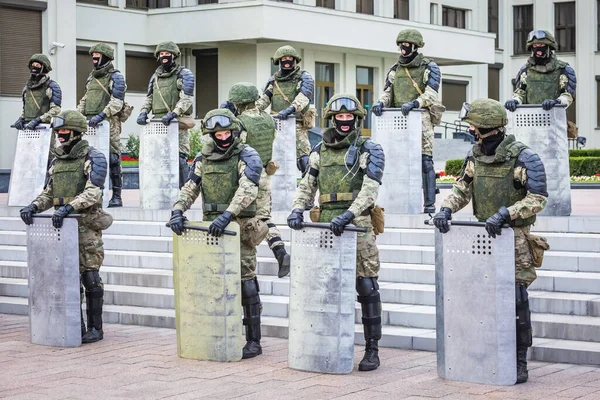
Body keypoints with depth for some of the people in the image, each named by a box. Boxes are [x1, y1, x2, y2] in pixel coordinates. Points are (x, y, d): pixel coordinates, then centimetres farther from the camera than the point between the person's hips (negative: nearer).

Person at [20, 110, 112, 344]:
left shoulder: (93, 158, -6)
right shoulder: (56, 162, 16)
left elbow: (93, 192, -19)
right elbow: (48, 193, 16)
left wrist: (69, 206, -31)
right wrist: (34, 206, -4)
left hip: (86, 226, -6)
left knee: (90, 277, -4)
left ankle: (95, 328, 3)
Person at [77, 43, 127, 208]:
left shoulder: (115, 77, -2)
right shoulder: (91, 77, 21)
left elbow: (117, 102, -13)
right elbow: (85, 99, 26)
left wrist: (101, 115, -24)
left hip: (109, 123, -7)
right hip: (90, 124, 7)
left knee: (112, 160, -7)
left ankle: (116, 197, -2)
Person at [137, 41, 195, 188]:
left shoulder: (184, 74, 0)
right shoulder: (155, 76, 20)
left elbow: (187, 99, -11)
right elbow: (149, 98, 24)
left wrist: (173, 113, -24)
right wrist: (143, 112, 4)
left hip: (177, 123, -6)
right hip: (158, 124, 6)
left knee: (179, 158, -10)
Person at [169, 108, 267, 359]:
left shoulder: (247, 156, -6)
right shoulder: (204, 158, 12)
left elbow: (247, 190, -21)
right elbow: (190, 188, 8)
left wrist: (227, 215, -33)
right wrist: (177, 211, -12)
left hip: (240, 227, -5)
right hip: (212, 228, 5)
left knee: (245, 282, -4)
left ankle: (254, 341, 1)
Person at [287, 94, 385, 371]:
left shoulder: (369, 150, 0)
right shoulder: (320, 151, 16)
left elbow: (370, 190, -11)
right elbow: (307, 185, 14)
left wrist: (348, 215, -24)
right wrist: (297, 210, -5)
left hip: (357, 226, -5)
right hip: (326, 226, 5)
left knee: (366, 287, -5)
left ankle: (372, 349, 1)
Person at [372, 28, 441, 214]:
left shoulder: (429, 68, 2)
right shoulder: (394, 69, 17)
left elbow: (431, 95, -9)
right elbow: (387, 93, 12)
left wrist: (414, 103, -26)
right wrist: (381, 102, -11)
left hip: (421, 119, -5)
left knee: (425, 161, -7)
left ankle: (429, 203, -6)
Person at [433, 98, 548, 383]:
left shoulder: (522, 158, -14)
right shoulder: (475, 155, 6)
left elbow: (538, 198, -17)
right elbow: (463, 188, 12)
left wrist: (505, 213, -26)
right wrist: (446, 209, -6)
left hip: (513, 237, -6)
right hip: (483, 235, 6)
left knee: (515, 299, -5)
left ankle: (519, 363, 4)